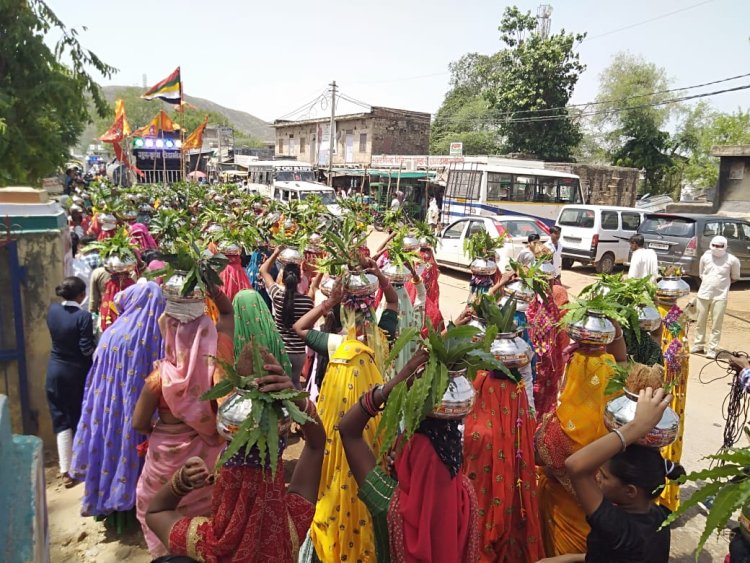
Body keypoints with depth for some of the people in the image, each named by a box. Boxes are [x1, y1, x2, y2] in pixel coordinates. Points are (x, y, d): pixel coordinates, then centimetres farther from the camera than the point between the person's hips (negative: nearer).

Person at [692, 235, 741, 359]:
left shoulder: (732, 260, -5)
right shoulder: (705, 256, 3)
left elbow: (735, 278, 8)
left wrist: (723, 283, 0)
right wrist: (708, 283, 3)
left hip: (720, 296, -3)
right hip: (703, 294, 3)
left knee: (716, 325, 0)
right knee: (700, 322, 12)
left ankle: (712, 350, 7)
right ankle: (698, 345, 24)